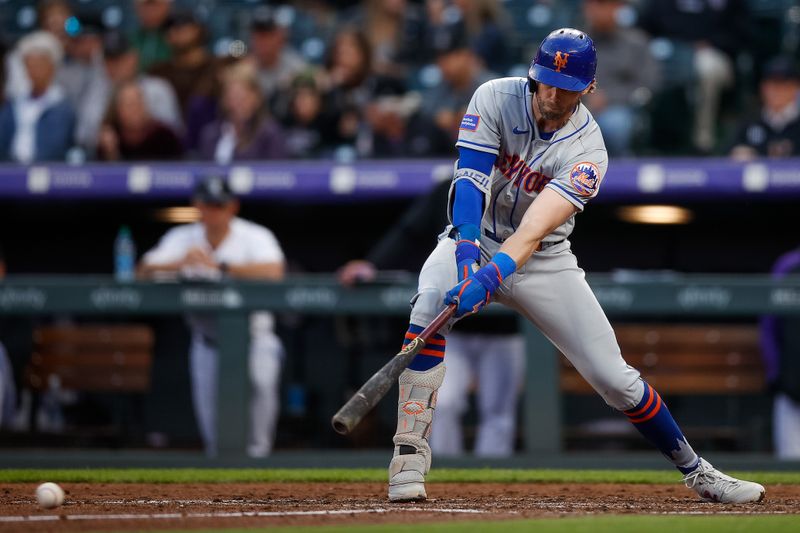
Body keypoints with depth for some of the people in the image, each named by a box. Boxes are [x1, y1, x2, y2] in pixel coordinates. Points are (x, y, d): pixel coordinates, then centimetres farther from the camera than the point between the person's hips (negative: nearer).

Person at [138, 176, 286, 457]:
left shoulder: (255, 236, -9)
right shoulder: (182, 239, 2)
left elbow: (273, 271, -29)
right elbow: (145, 271, -10)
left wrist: (220, 266, -32)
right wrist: (181, 263, -29)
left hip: (252, 335, -3)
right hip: (207, 338, 3)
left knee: (261, 378, -33)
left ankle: (258, 450, -18)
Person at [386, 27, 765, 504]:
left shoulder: (587, 151, -21)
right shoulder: (495, 99, -16)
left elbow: (534, 229, -32)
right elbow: (470, 179, -26)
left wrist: (491, 277, -49)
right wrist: (467, 253, -43)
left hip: (544, 263, 0)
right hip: (475, 240, 0)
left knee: (614, 377, -4)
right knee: (430, 303, -33)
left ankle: (695, 470, 17)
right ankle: (410, 454, -28)